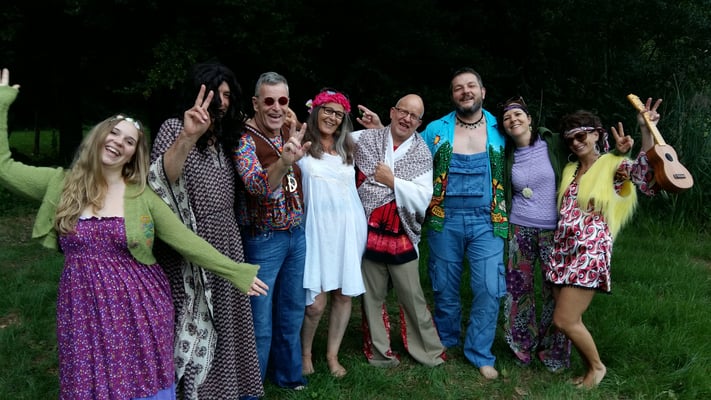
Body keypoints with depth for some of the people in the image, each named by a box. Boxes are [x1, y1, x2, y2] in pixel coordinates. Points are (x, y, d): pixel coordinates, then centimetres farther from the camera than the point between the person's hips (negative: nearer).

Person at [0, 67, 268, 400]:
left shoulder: (142, 196, -3)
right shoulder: (61, 183, 2)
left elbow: (186, 241, -3)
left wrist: (236, 272, -6)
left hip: (139, 309, -1)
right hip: (84, 311, 1)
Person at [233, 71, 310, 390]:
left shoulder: (290, 134, 4)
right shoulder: (244, 139, -17)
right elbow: (256, 184, -35)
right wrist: (283, 163, -53)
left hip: (296, 234, 7)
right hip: (263, 240, -7)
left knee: (292, 311, 19)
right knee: (260, 322, 4)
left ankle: (288, 374, 39)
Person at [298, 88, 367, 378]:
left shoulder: (348, 147, 16)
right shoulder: (302, 146, 1)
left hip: (349, 228, 5)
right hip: (318, 229, -4)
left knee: (344, 294, 7)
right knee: (315, 302, -7)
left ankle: (332, 355, 25)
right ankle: (305, 353, 21)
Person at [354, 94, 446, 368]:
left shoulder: (422, 155, 1)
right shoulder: (365, 139, 2)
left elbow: (423, 199, -8)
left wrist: (393, 181, -13)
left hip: (402, 237, 0)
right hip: (368, 233, 1)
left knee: (413, 297, 6)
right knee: (372, 296, 10)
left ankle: (429, 351, 22)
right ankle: (379, 351, 27)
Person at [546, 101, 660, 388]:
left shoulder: (614, 165, -2)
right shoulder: (569, 170, 17)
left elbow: (646, 175, -20)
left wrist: (647, 131, -29)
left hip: (590, 252, -6)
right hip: (562, 250, 6)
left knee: (564, 321, -7)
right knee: (569, 320, 8)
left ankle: (597, 366, 18)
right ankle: (590, 369, 28)